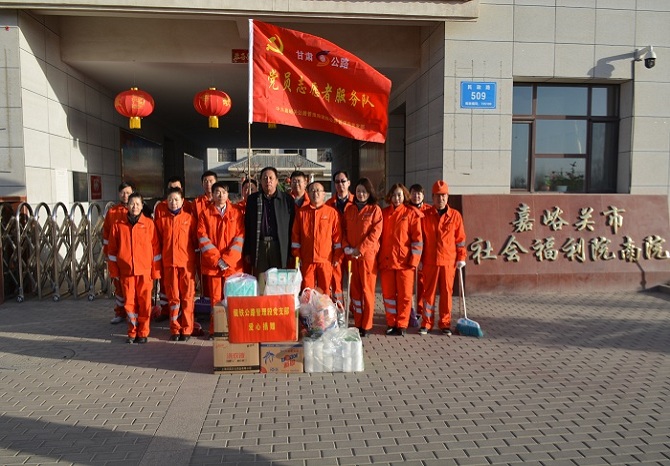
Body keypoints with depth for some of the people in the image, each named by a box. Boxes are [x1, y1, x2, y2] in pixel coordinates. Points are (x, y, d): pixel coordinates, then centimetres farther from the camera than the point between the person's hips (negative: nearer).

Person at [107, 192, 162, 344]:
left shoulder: (149, 224, 0)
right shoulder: (118, 225, 5)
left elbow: (155, 248, 1)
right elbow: (112, 250, 8)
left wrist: (156, 271, -1)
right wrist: (114, 271, 3)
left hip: (145, 270, -1)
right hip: (126, 270, 2)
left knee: (144, 302, 3)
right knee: (129, 302, 7)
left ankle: (143, 333, 16)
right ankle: (132, 332, 21)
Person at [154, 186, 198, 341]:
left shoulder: (189, 216, 1)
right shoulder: (161, 216, 5)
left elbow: (195, 238, 7)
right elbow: (158, 238, 12)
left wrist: (193, 252, 4)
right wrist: (161, 254, 8)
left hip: (187, 261, -2)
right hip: (168, 261, 2)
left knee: (187, 296, 2)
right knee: (172, 297, 7)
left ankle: (186, 330, 12)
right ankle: (175, 330, 17)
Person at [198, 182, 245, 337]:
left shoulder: (236, 213, 7)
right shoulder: (205, 214, 8)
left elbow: (240, 237, 0)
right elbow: (203, 238, 0)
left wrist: (227, 259, -10)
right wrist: (217, 259, -10)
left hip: (232, 263, 0)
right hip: (212, 263, 0)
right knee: (215, 297, 1)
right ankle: (215, 330, 10)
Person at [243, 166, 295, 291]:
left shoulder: (287, 199, 5)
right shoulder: (253, 199, 10)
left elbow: (292, 226, 3)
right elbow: (247, 226, 10)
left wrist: (291, 252, -2)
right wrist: (247, 252, 5)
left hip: (280, 247, -1)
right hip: (259, 246, 1)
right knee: (259, 287, 2)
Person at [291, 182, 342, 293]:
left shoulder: (332, 212, 2)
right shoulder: (301, 212, 7)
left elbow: (337, 235, 2)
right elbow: (295, 235, 7)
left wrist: (337, 256, -1)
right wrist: (296, 255, 3)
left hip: (326, 259, -1)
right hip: (306, 260, 1)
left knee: (324, 292, 4)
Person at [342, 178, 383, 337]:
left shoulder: (375, 209, 0)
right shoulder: (349, 209, 12)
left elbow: (375, 233, -9)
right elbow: (344, 230, 10)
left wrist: (360, 249, -14)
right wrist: (346, 247, -6)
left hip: (367, 254, -4)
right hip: (351, 255, 4)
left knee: (367, 290, -1)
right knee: (354, 290, 7)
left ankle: (366, 325, 6)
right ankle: (357, 323, 16)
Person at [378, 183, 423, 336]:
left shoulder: (411, 213, 0)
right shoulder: (384, 213, 10)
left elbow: (417, 238, -4)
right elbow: (379, 236, 11)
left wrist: (414, 259, -9)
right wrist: (378, 258, 6)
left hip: (404, 260, -3)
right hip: (386, 260, 3)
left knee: (404, 294, 2)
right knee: (388, 294, 7)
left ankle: (402, 325, 13)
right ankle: (391, 324, 18)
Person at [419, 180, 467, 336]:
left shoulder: (455, 215, 2)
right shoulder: (425, 215, 1)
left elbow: (460, 238, 5)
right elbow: (419, 237, 4)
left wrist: (461, 257, 1)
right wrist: (418, 258, 2)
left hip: (449, 261, 0)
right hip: (430, 261, 0)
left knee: (447, 292, 7)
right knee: (429, 292, 5)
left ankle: (445, 323, 19)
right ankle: (426, 323, 14)